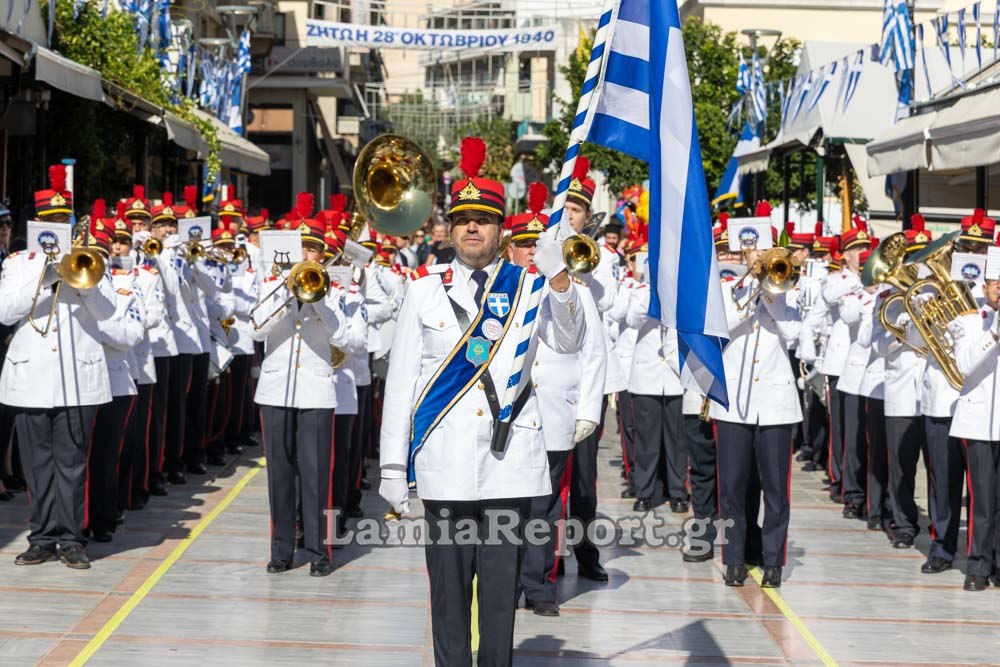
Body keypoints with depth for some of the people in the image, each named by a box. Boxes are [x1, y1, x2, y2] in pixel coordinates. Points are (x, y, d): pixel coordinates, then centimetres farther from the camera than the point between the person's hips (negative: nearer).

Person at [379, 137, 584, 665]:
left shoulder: (527, 287, 5)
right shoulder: (424, 290, 4)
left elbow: (568, 342, -11)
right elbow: (400, 380, 4)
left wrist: (559, 277, -28)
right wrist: (393, 465, 1)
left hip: (510, 458, 0)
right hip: (445, 461, 0)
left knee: (502, 581, 5)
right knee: (448, 584, 5)